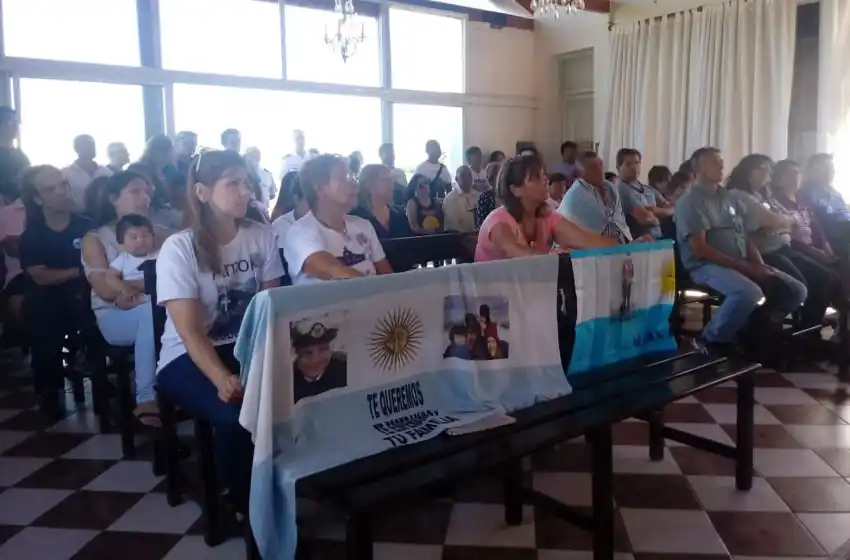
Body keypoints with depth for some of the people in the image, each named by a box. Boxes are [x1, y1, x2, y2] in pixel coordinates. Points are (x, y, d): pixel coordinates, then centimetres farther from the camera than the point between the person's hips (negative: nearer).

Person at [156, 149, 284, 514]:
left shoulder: (262, 237, -1)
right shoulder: (179, 248, -12)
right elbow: (190, 332, -17)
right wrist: (222, 378, -34)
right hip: (188, 357, -3)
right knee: (236, 413, -32)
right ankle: (248, 504, -3)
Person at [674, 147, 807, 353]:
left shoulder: (728, 197, 18)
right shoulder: (690, 201, -7)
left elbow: (745, 236, 18)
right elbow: (699, 249, -15)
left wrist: (759, 264, -2)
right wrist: (744, 267, -16)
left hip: (743, 264, 8)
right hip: (707, 266, -8)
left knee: (796, 291, 0)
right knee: (749, 292, -36)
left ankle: (750, 331, 14)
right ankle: (712, 338, -12)